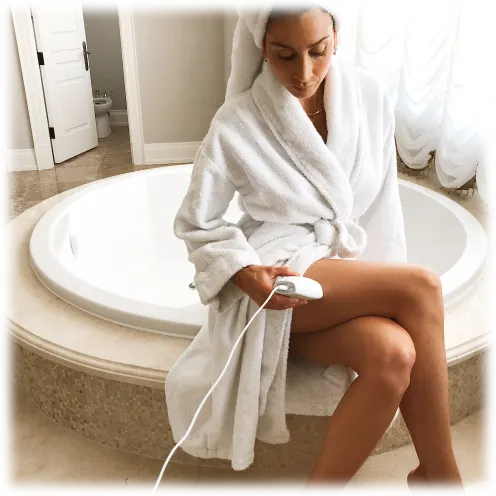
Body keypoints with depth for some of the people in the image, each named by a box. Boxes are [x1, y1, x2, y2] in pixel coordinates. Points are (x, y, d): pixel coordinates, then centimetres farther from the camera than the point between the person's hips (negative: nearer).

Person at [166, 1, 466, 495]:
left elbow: (381, 204, 7)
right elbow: (196, 223, -2)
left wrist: (383, 288, -1)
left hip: (351, 275, 4)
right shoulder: (236, 124, -8)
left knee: (394, 354, -29)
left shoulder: (370, 98, 1)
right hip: (277, 282, -4)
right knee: (424, 286, -25)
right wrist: (247, 274, -19)